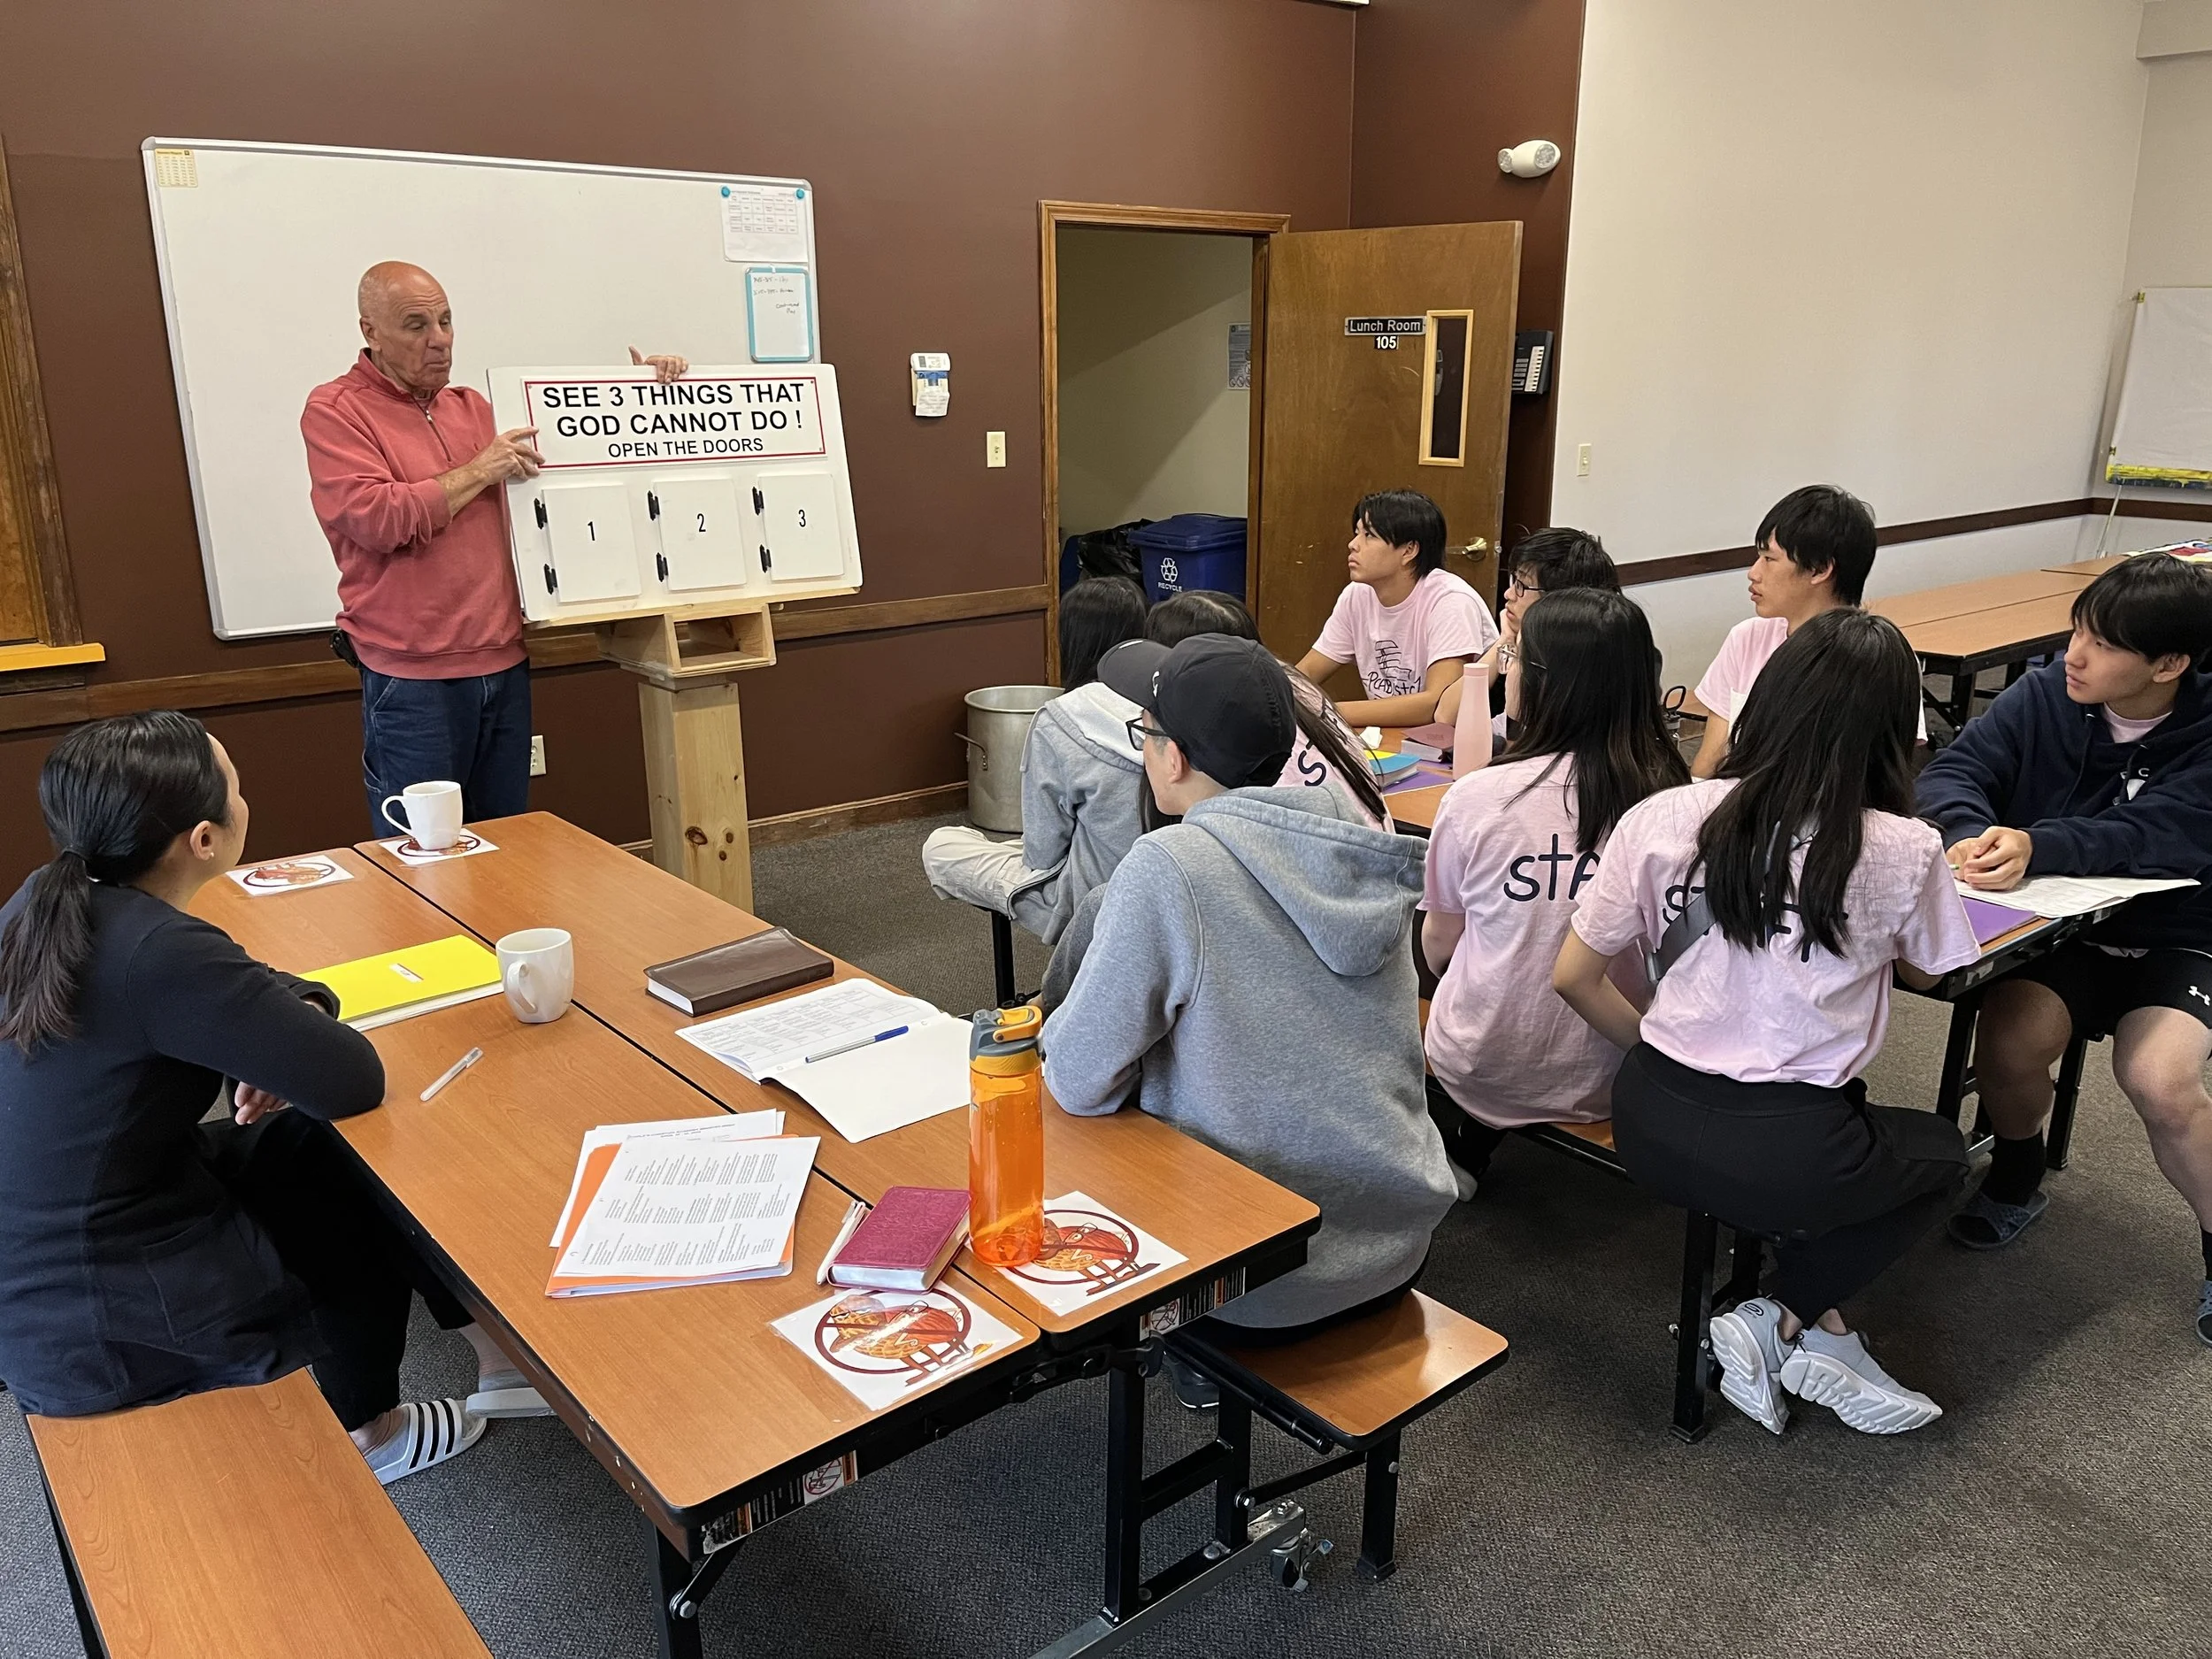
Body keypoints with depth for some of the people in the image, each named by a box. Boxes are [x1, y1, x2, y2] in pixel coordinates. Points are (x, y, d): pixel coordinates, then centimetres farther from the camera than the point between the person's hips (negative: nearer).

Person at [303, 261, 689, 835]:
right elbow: (375, 519, -17)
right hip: (412, 676, -6)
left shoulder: (472, 407, 15)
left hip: (504, 664, 6)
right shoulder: (334, 411, -3)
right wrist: (479, 471, -13)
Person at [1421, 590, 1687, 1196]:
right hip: (1612, 1082, 2)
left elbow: (1437, 949, -3)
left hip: (1482, 1073, -2)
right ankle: (1469, 1146, 28)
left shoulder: (1476, 797, -20)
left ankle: (1460, 1141, 27)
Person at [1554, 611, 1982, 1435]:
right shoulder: (1904, 852, -9)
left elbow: (1574, 976, -1)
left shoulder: (1661, 818, -5)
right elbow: (1926, 971, 12)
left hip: (1650, 1125, 4)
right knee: (1941, 1155, 29)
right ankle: (1778, 1321, 15)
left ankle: (1818, 1326, 19)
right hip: (1783, 1160, -4)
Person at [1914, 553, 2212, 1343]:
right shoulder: (2043, 697, -8)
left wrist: (2037, 847, -46)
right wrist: (1971, 831, -39)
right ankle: (2017, 1178, 11)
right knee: (2005, 1048, -24)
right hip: (2062, 926, 2)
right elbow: (1950, 772, -15)